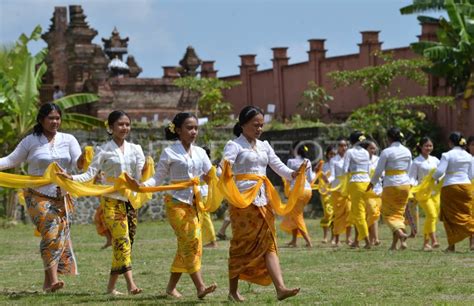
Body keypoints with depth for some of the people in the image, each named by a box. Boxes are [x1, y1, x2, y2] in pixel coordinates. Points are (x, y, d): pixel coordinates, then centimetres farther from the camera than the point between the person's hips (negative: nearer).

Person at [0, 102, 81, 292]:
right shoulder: (31, 141, 0)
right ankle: (52, 279, -25)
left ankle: (48, 281, 11)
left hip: (62, 197, 4)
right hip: (38, 196, -4)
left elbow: (78, 164, -1)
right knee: (50, 234, -19)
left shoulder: (68, 140, 6)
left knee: (61, 236, 2)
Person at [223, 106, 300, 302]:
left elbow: (278, 166, 11)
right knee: (241, 246, 1)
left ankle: (280, 288, -14)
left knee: (268, 245, -4)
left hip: (262, 201, 6)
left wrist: (293, 174, -9)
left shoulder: (264, 146, 16)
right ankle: (233, 291, 11)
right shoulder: (235, 145, -4)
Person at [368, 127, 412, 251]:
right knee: (399, 212, 11)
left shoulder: (386, 152, -11)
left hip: (391, 185, -5)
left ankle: (400, 232, -22)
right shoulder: (407, 151, 6)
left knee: (389, 213, 4)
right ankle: (394, 244, 7)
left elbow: (378, 171, -6)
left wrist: (372, 184, 9)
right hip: (405, 183, 5)